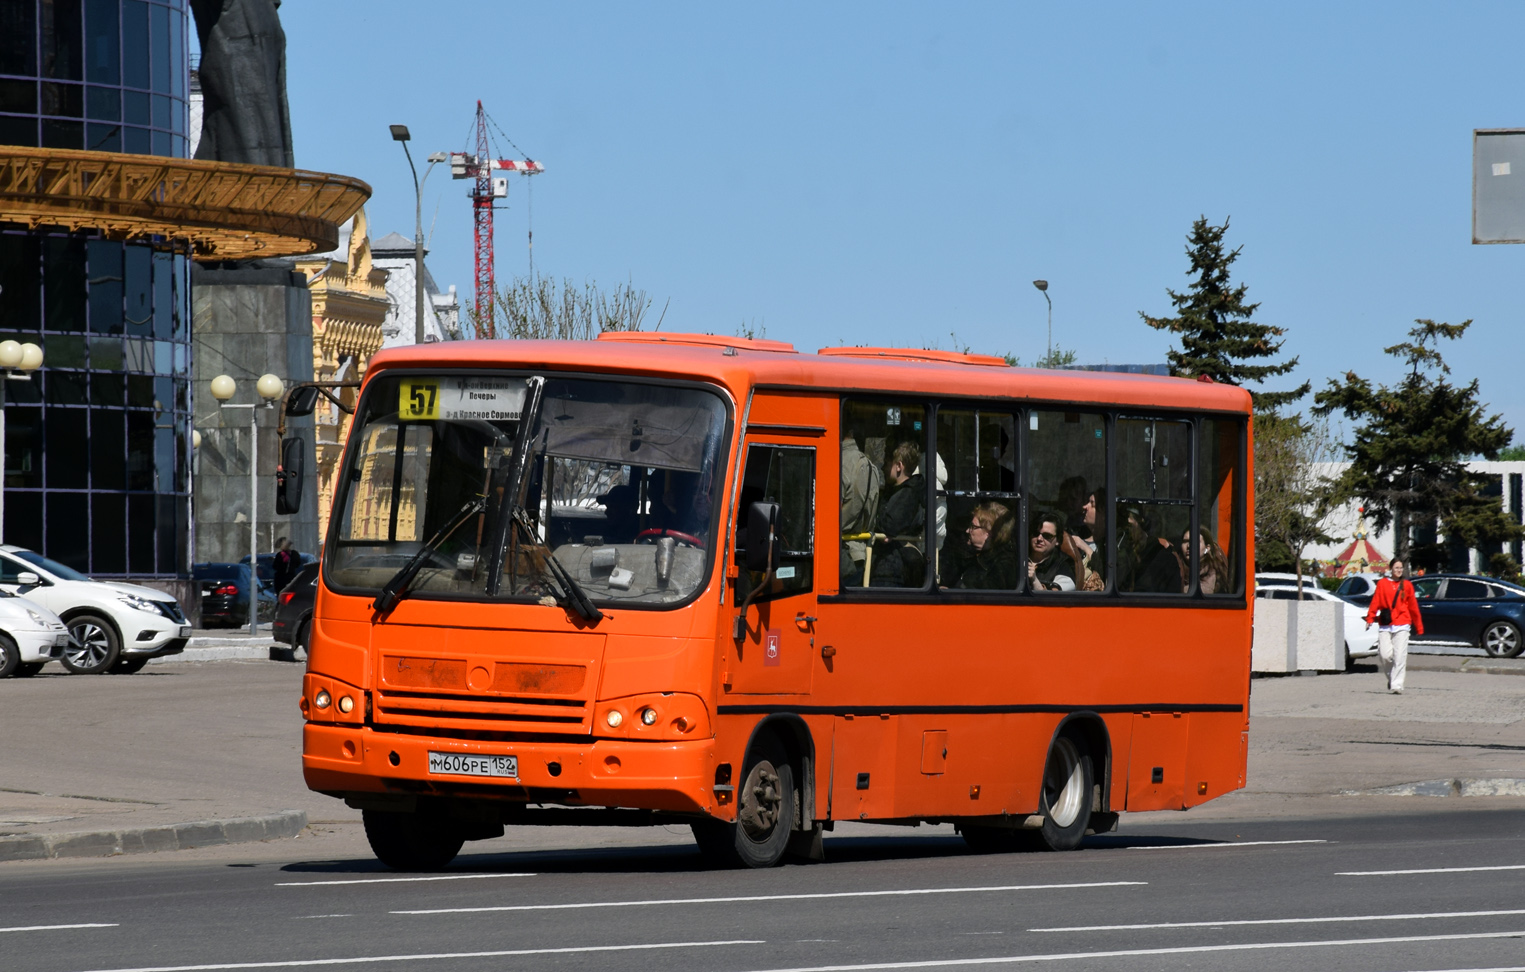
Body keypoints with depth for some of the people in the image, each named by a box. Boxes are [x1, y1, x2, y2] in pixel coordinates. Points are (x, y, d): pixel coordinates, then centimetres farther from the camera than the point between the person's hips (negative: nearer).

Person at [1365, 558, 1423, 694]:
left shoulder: (1407, 585, 11)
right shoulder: (1382, 584, 7)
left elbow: (1413, 606, 13)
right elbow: (1375, 602, 2)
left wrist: (1419, 627, 14)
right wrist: (1370, 618, -10)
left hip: (1402, 625, 0)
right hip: (1384, 626, 0)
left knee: (1400, 656, -9)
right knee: (1385, 655, -7)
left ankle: (1397, 685, -8)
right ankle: (1391, 678, 20)